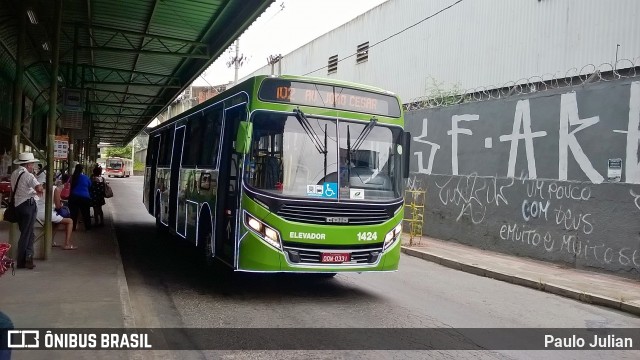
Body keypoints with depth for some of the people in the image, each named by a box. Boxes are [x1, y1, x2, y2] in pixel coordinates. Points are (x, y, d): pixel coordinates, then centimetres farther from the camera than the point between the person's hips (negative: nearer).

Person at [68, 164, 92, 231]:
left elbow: (70, 187, 16)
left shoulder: (72, 177, 0)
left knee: (73, 213, 8)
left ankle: (72, 227, 10)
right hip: (84, 197, -1)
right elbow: (90, 186, 9)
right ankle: (88, 227, 14)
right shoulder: (86, 178, -6)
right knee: (85, 213, 8)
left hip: (73, 197, 2)